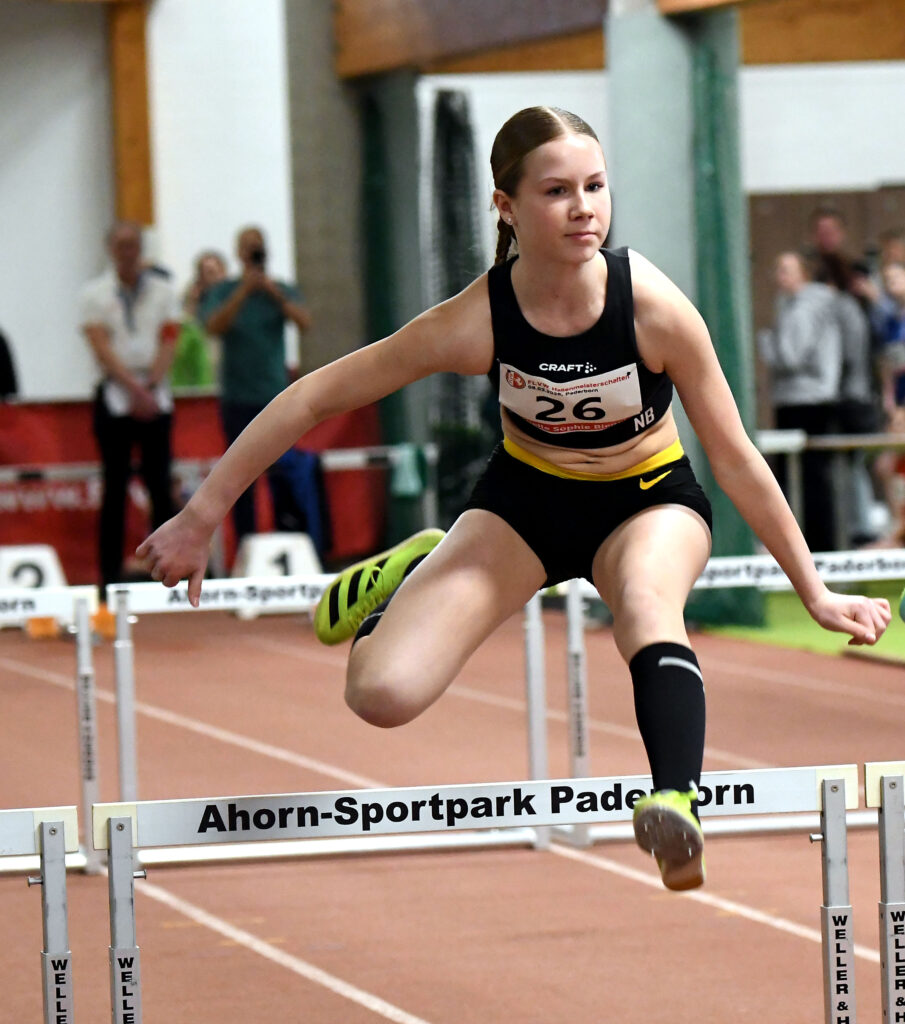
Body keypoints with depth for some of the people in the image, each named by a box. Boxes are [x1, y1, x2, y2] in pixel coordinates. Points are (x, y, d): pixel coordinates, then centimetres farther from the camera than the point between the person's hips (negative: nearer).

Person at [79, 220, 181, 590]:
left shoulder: (163, 291, 9)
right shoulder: (94, 293, 2)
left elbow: (167, 344, 2)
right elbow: (102, 347, -7)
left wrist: (150, 387, -12)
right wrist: (134, 388, -17)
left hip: (155, 396, 2)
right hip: (115, 395, -2)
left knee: (160, 483, 0)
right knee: (115, 486, -2)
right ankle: (111, 572, 1)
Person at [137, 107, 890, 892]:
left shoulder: (654, 307, -28)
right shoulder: (478, 320, -26)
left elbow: (735, 456, -15)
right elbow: (316, 398, -15)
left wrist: (814, 593, -8)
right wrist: (201, 517, -12)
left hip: (648, 500, -1)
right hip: (526, 497, 1)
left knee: (646, 598, -39)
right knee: (383, 695, -15)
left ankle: (676, 805, -53)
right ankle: (413, 571, 17)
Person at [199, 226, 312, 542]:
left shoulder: (283, 291, 8)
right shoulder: (222, 292, 5)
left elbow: (305, 322, -8)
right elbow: (214, 326, -12)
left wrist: (275, 293, -20)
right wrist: (244, 290, -20)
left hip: (277, 397, 1)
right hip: (237, 398, -1)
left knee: (283, 476, -4)